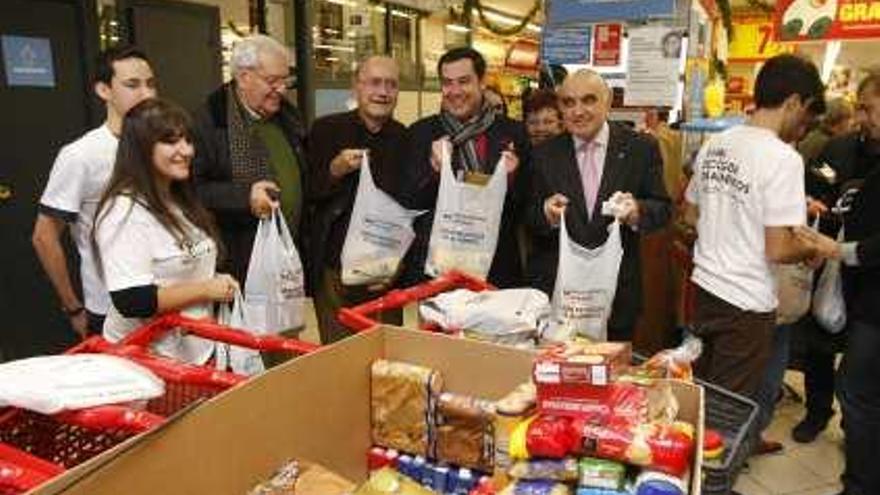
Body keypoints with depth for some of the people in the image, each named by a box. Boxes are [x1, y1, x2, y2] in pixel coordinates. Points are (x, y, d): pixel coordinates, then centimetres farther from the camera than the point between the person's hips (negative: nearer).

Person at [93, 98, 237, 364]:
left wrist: (220, 284, 2)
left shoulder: (181, 202, 9)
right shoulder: (125, 213, -19)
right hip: (147, 360, -8)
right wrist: (206, 289, -18)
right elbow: (131, 301, -26)